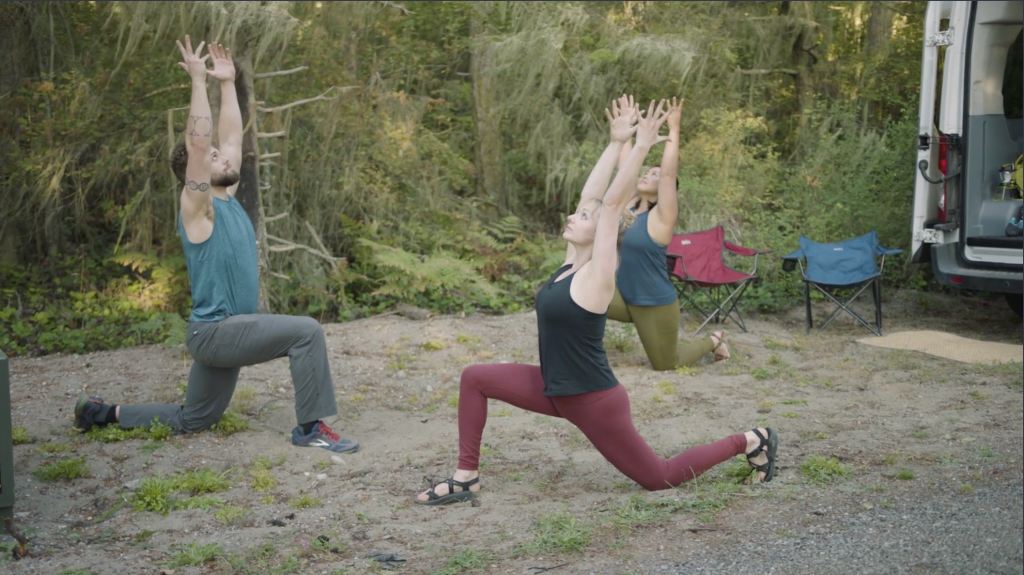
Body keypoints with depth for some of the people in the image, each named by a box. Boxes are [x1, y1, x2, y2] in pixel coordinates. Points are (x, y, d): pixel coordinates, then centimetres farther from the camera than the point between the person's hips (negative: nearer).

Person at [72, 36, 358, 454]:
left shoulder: (227, 200, 11)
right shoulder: (198, 208, -11)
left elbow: (232, 137, 17)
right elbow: (197, 143, -23)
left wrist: (227, 83, 17)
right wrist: (199, 81, -21)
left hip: (224, 330, 9)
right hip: (215, 330, -9)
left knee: (192, 421, 18)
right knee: (306, 331, -23)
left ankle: (105, 413, 27)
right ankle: (311, 428, -18)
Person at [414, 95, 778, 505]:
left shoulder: (596, 276, -19)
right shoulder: (571, 264, 1)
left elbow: (611, 203, -26)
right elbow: (590, 193, 2)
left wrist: (641, 147, -27)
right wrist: (617, 142, 5)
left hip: (594, 400, -8)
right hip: (556, 390, 8)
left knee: (658, 478, 6)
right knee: (475, 379, 0)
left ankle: (750, 442, 22)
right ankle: (466, 478, 6)